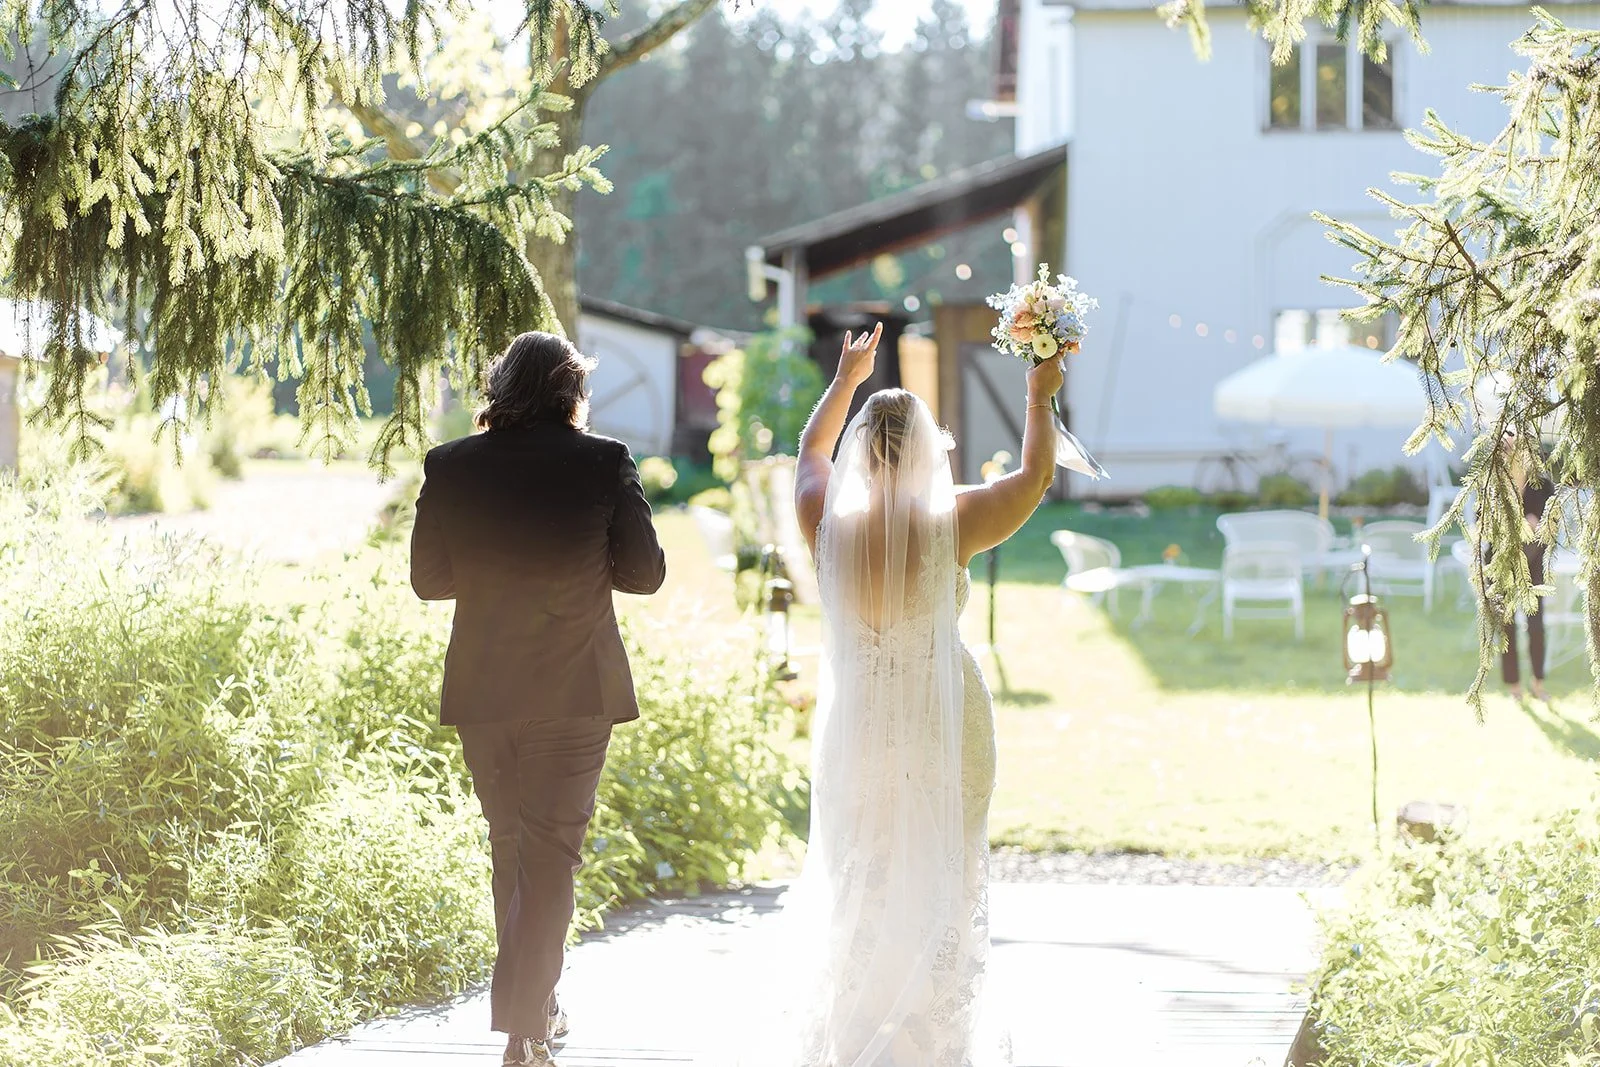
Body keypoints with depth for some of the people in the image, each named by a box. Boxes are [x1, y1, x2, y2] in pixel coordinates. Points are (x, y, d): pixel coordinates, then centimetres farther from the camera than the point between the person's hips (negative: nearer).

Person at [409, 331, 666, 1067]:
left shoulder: (450, 468, -3)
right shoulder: (603, 463, -8)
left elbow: (426, 578, 2)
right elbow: (644, 573, -3)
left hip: (481, 694, 3)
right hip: (575, 691, -3)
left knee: (512, 848, 19)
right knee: (550, 853, 1)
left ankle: (536, 1007, 30)